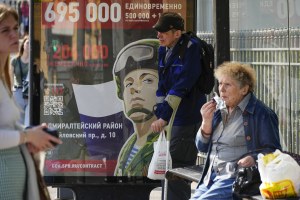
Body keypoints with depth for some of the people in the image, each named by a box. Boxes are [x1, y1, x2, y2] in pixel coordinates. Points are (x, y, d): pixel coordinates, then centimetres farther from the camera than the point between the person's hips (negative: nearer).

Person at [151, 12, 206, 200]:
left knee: (176, 169, -9)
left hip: (188, 119, -8)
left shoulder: (190, 48, -15)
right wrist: (160, 114, 6)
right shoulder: (164, 50, 9)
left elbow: (180, 86, -22)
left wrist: (164, 117, -24)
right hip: (174, 117, 8)